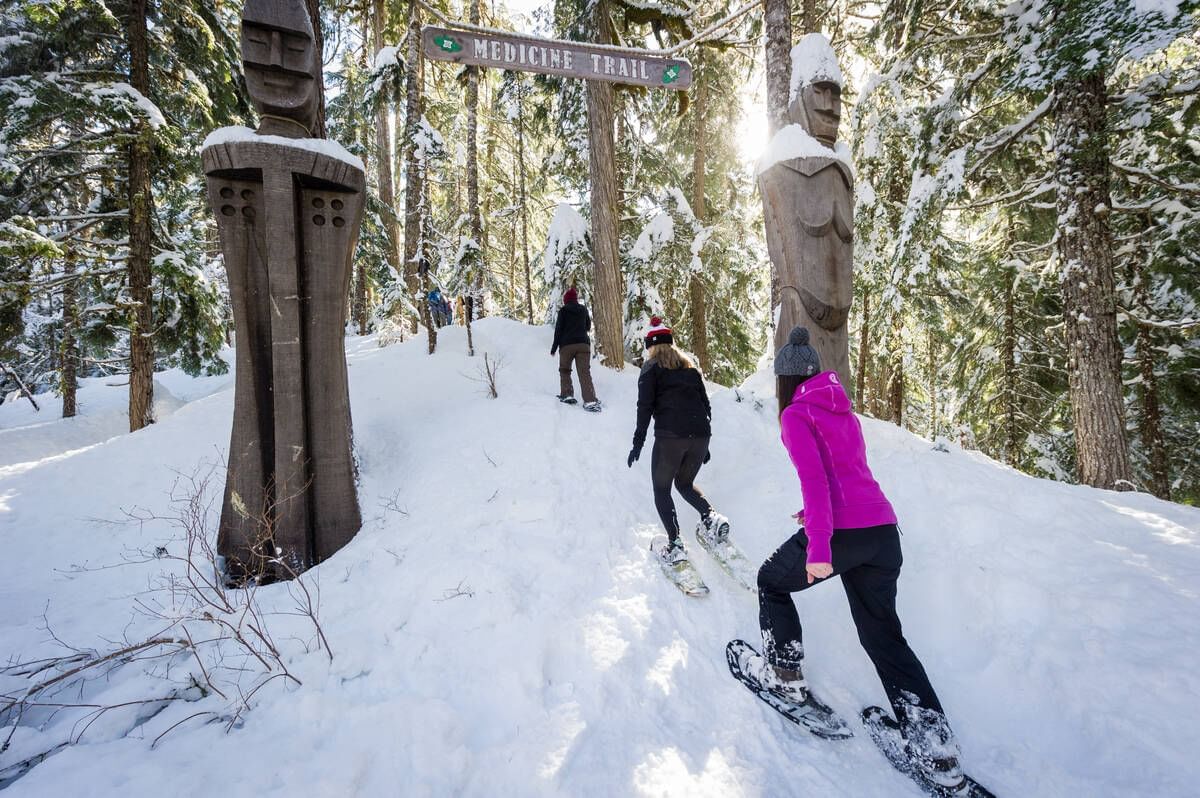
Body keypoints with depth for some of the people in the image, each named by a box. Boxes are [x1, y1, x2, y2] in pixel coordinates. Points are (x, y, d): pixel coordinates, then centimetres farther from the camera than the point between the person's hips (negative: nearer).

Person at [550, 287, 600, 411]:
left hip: (567, 345, -2)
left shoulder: (563, 310, 1)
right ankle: (590, 400, -22)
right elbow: (588, 326, 23)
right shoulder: (583, 310, 11)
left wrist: (554, 346, 5)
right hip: (583, 344, 2)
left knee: (564, 370, 17)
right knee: (584, 372, -8)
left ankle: (567, 395, 7)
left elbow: (558, 329, -2)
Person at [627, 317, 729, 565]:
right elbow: (705, 404, 19)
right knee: (685, 483, 25)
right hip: (700, 434, 5)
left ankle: (675, 544, -5)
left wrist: (638, 442, -2)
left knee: (661, 490, 9)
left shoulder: (651, 368, 6)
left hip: (669, 436, -5)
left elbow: (645, 406, -4)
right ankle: (711, 518, 3)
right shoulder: (690, 366, 21)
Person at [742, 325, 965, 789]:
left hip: (842, 532, -7)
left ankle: (784, 675, 27)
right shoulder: (843, 410, 19)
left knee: (772, 582, 20)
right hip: (884, 531, 8)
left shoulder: (795, 414, -5)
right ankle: (936, 750, 15)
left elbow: (813, 479, -17)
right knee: (882, 634, 17)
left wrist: (818, 547, -21)